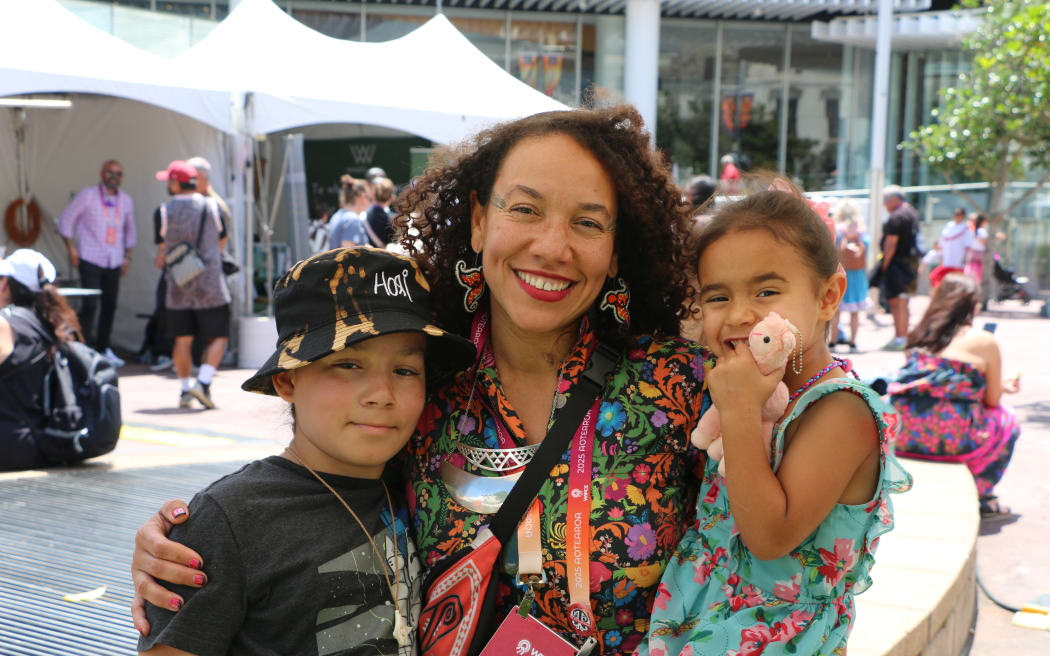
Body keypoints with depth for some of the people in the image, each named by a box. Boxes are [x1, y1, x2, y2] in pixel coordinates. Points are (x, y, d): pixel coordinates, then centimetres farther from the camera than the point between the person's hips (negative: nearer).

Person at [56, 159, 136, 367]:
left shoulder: (126, 200, 10)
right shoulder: (87, 195, -4)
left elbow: (130, 229, 23)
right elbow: (65, 220, 1)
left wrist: (127, 256, 15)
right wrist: (71, 249, -6)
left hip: (114, 262, 5)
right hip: (90, 259, -5)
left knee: (110, 305, 5)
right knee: (90, 304, -12)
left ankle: (103, 348, 17)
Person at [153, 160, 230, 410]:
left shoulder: (163, 212, -3)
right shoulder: (212, 207, -1)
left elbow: (163, 250, 4)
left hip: (178, 288, 1)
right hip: (210, 286, -1)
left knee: (182, 339, 11)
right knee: (218, 337, 5)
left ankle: (185, 389, 14)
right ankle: (203, 382, -11)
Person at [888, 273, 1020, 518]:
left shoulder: (922, 335, 14)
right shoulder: (984, 341, -1)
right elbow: (992, 400, 4)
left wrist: (1000, 385, 33)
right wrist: (1001, 387, 30)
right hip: (950, 438, -5)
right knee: (1007, 420, 24)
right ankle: (980, 495, 23)